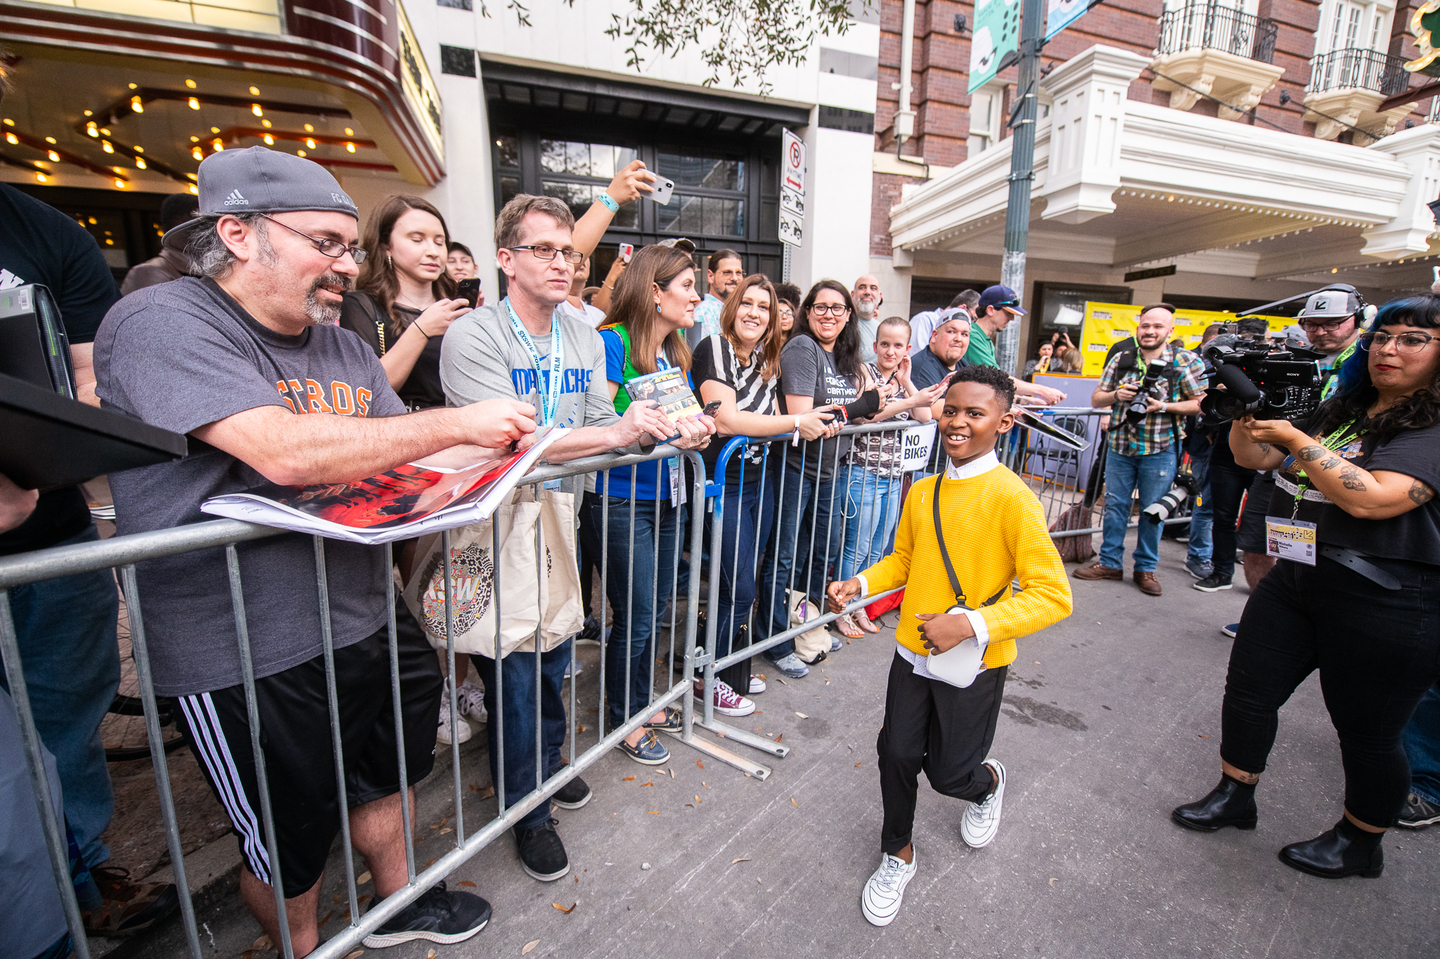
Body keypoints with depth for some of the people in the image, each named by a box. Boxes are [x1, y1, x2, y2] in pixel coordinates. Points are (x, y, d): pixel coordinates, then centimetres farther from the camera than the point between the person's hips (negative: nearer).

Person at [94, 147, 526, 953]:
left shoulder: (344, 349, 8)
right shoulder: (161, 323, -16)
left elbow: (407, 459, 8)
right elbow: (286, 452, -32)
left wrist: (499, 439, -10)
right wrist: (458, 421, -25)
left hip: (368, 618, 8)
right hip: (248, 658, -7)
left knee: (385, 778, 26)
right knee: (290, 840, 17)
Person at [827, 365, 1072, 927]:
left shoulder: (1011, 497, -18)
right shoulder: (922, 493, 0)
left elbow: (1052, 594, -20)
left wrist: (973, 625, -28)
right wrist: (861, 584, -5)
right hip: (913, 651, 4)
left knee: (949, 773, 11)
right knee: (897, 755, 7)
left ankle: (988, 782, 50)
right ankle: (898, 856, 36)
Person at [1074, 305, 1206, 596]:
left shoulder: (1186, 361, -2)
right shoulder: (1121, 360, 7)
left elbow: (1201, 403, -3)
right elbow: (1096, 399, 8)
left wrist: (1164, 406, -18)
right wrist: (1116, 395, -12)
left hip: (1159, 451, -2)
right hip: (1120, 446, 3)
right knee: (1114, 506, 8)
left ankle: (1146, 568, 20)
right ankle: (1109, 563, 19)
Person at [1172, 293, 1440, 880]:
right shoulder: (1341, 411, 11)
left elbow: (1370, 499, -26)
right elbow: (1252, 457, 12)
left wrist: (1296, 440, -21)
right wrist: (1246, 408, -4)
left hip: (1386, 606, -6)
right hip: (1295, 580, 7)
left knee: (1367, 732, 11)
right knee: (1248, 691, 11)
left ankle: (1359, 842, 35)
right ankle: (1234, 797, 31)